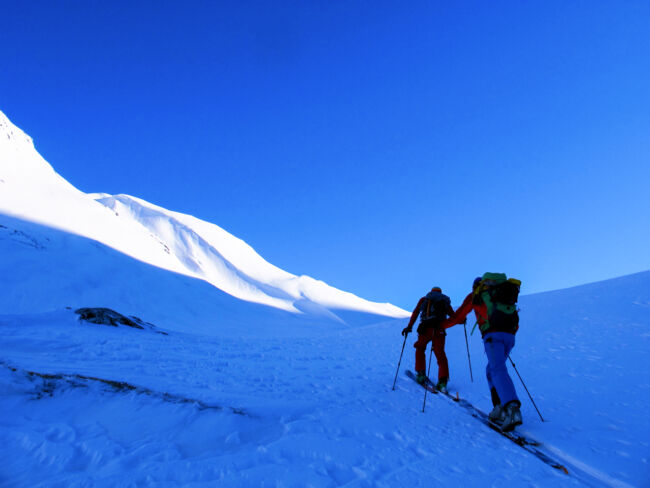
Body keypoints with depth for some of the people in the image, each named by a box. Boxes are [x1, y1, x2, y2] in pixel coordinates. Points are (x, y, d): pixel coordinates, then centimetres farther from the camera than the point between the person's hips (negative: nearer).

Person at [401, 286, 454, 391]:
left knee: (420, 349, 21)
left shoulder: (424, 299, 19)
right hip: (439, 330, 1)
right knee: (440, 355, 8)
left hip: (426, 328, -1)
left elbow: (415, 313, 10)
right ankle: (443, 381, -5)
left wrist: (409, 327, 12)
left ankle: (421, 374, 15)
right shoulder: (446, 301, 21)